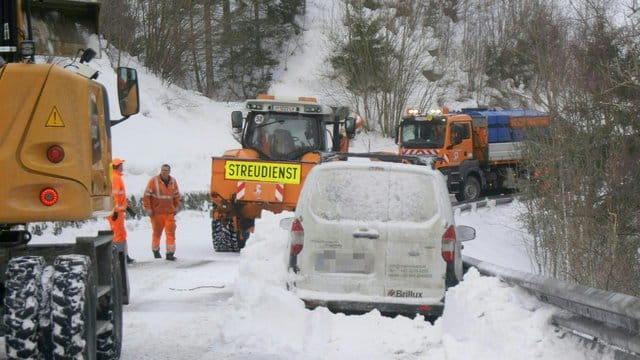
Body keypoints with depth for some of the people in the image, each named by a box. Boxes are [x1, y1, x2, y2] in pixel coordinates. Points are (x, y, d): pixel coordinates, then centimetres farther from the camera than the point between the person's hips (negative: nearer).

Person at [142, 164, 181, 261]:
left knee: (170, 232, -6)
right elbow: (146, 195, -6)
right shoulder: (154, 181, -6)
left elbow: (177, 195, 19)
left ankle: (170, 253, -5)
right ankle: (155, 250, 29)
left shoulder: (173, 182, 6)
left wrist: (176, 207, 14)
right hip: (157, 212, -3)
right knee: (157, 232, 9)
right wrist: (148, 208, -10)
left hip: (169, 212, 3)